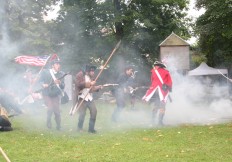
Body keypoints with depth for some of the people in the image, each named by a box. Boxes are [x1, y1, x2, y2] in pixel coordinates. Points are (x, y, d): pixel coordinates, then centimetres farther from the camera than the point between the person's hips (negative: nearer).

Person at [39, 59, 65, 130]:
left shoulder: (61, 74, 5)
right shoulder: (45, 72, 0)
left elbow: (63, 86, 3)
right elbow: (40, 80, 2)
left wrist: (59, 83, -19)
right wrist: (43, 84, -19)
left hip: (56, 95, 2)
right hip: (47, 94, -2)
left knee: (57, 110, -5)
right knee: (50, 108, -18)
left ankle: (58, 126, 13)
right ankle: (48, 123, 7)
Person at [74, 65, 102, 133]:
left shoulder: (91, 77, 15)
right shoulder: (80, 75, -8)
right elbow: (79, 84, -23)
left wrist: (98, 87, 1)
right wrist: (90, 83, -22)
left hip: (90, 98, 7)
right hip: (82, 98, -7)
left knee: (94, 111, -2)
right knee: (82, 113, -6)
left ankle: (91, 128, 10)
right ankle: (79, 128, 15)